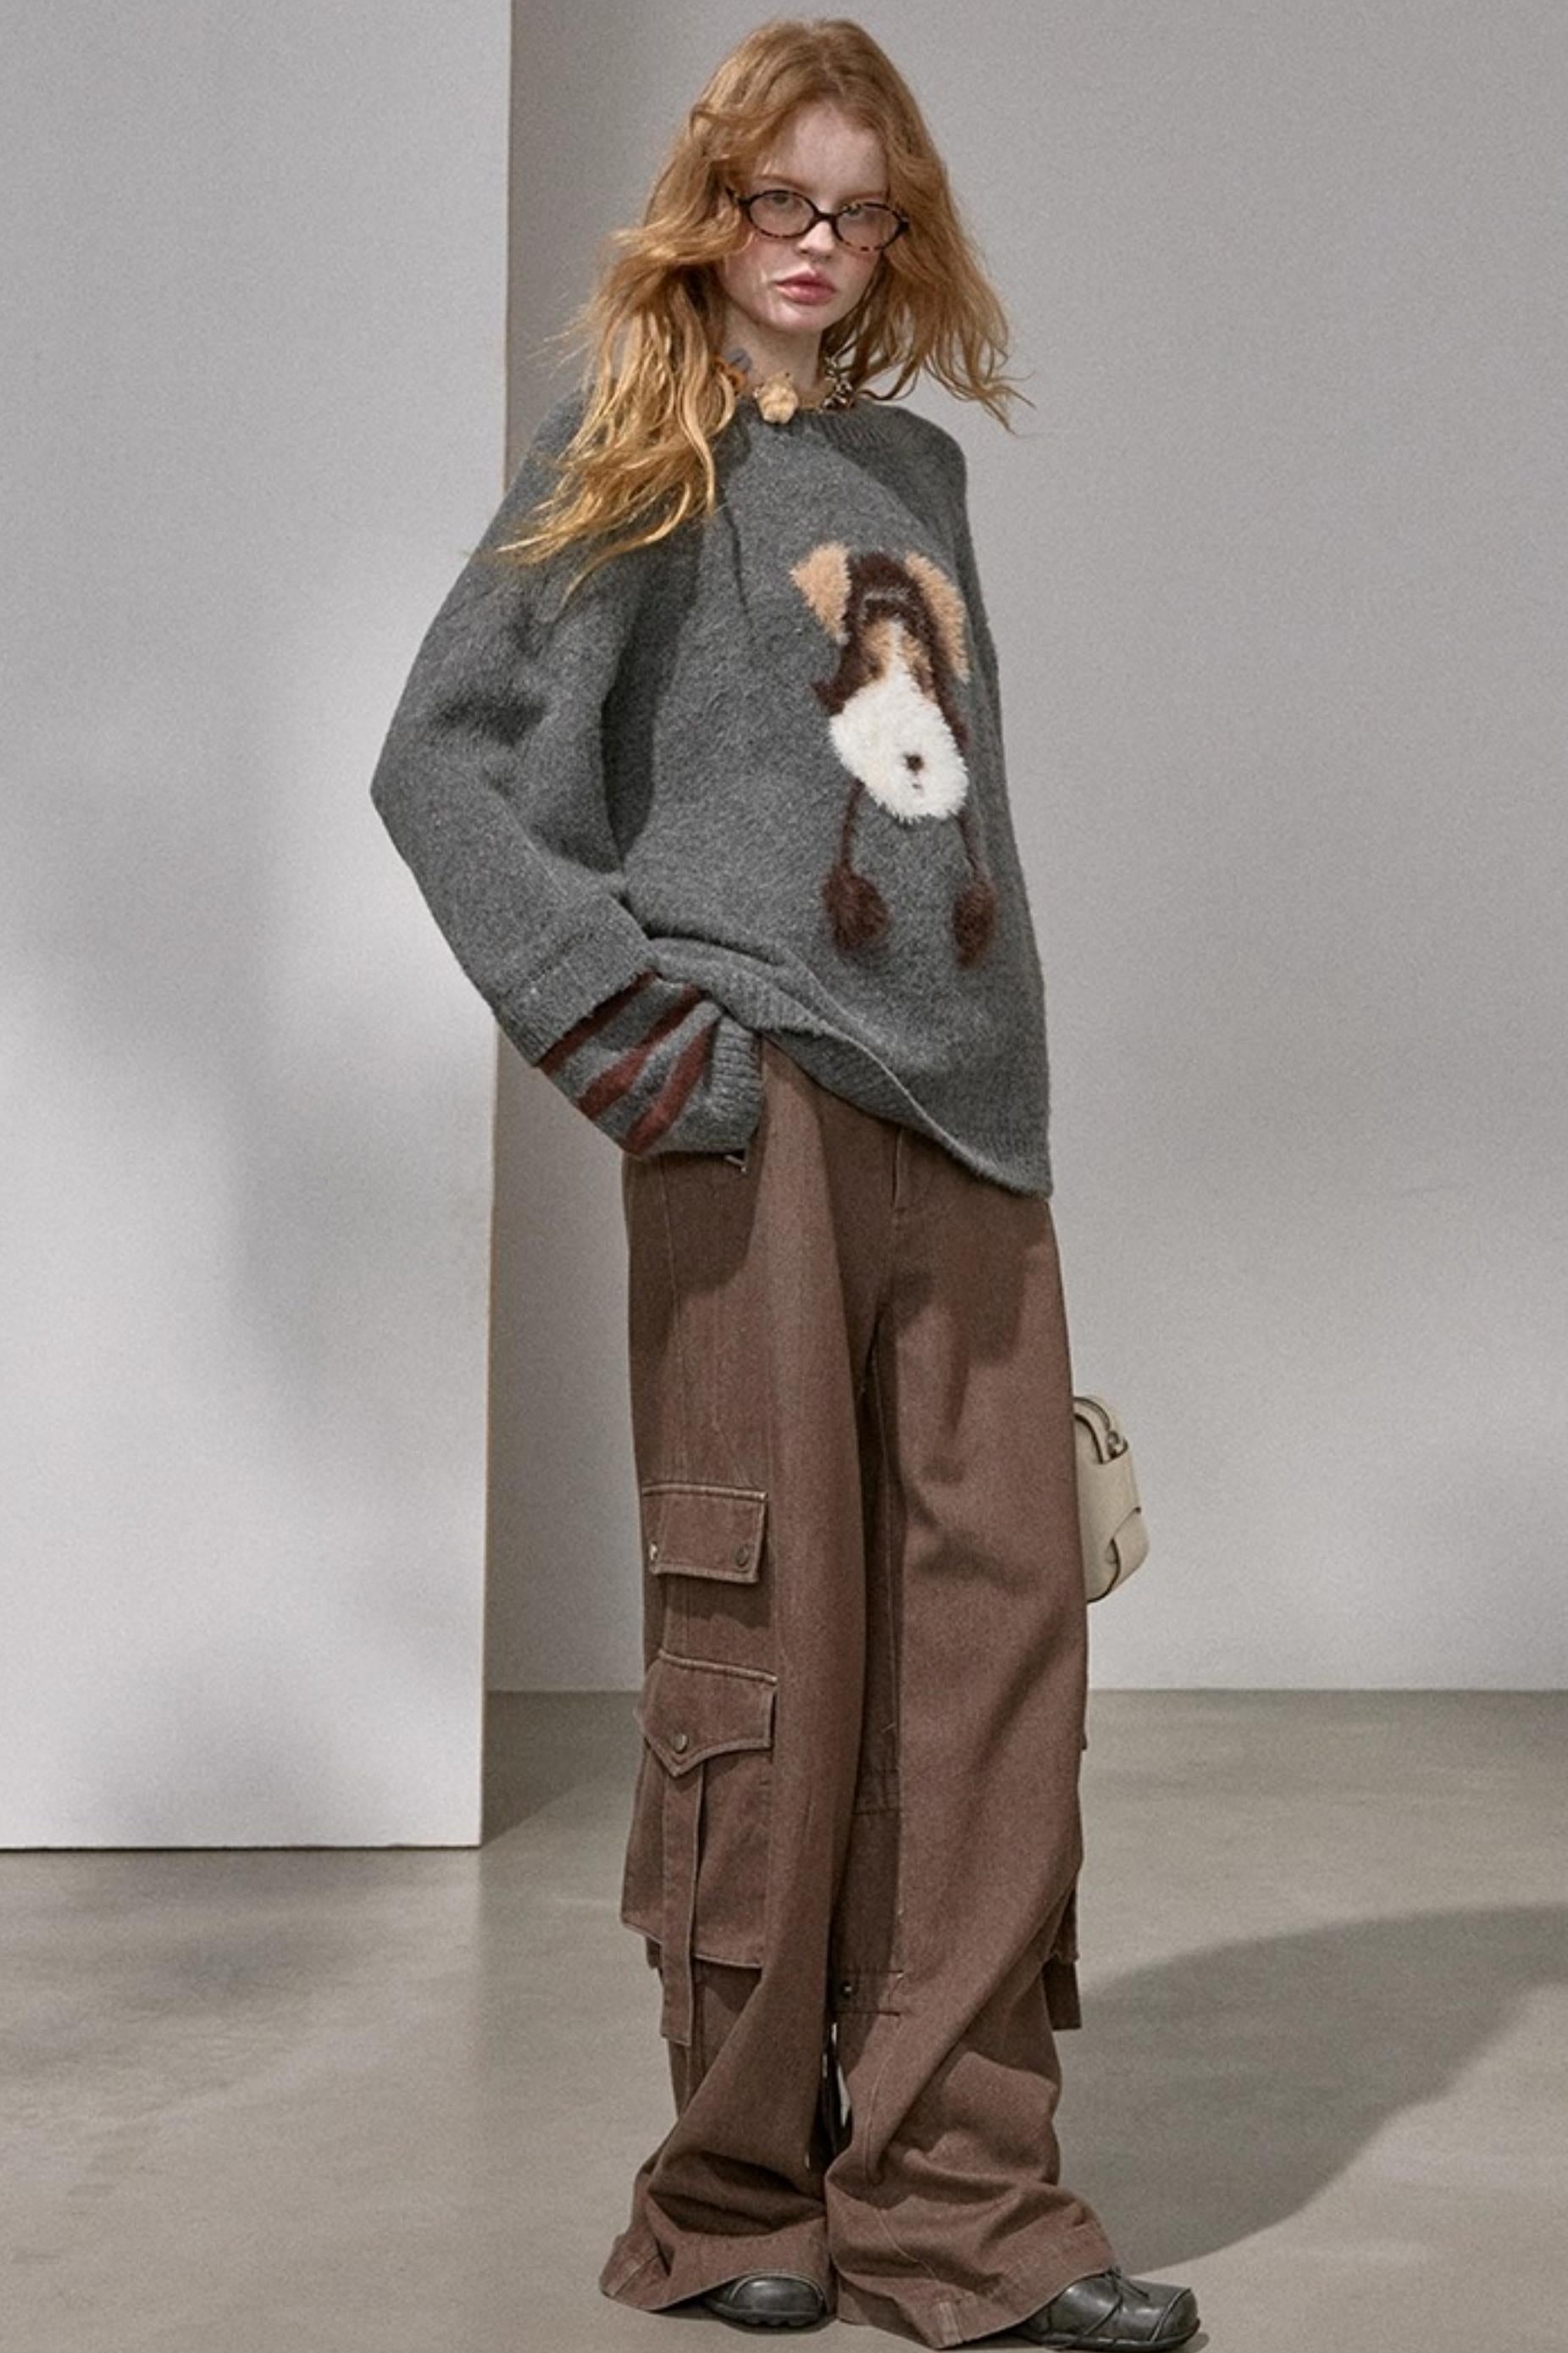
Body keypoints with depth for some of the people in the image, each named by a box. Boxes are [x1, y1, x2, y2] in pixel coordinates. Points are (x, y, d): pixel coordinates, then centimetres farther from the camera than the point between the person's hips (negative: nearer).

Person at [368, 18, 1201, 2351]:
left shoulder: (915, 467, 22)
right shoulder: (633, 456, 7)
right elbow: (437, 763, 0)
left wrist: (1009, 1066, 16)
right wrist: (633, 1024, -9)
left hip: (967, 1108, 5)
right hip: (759, 1103, -5)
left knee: (999, 1632, -1)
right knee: (775, 1644, -4)